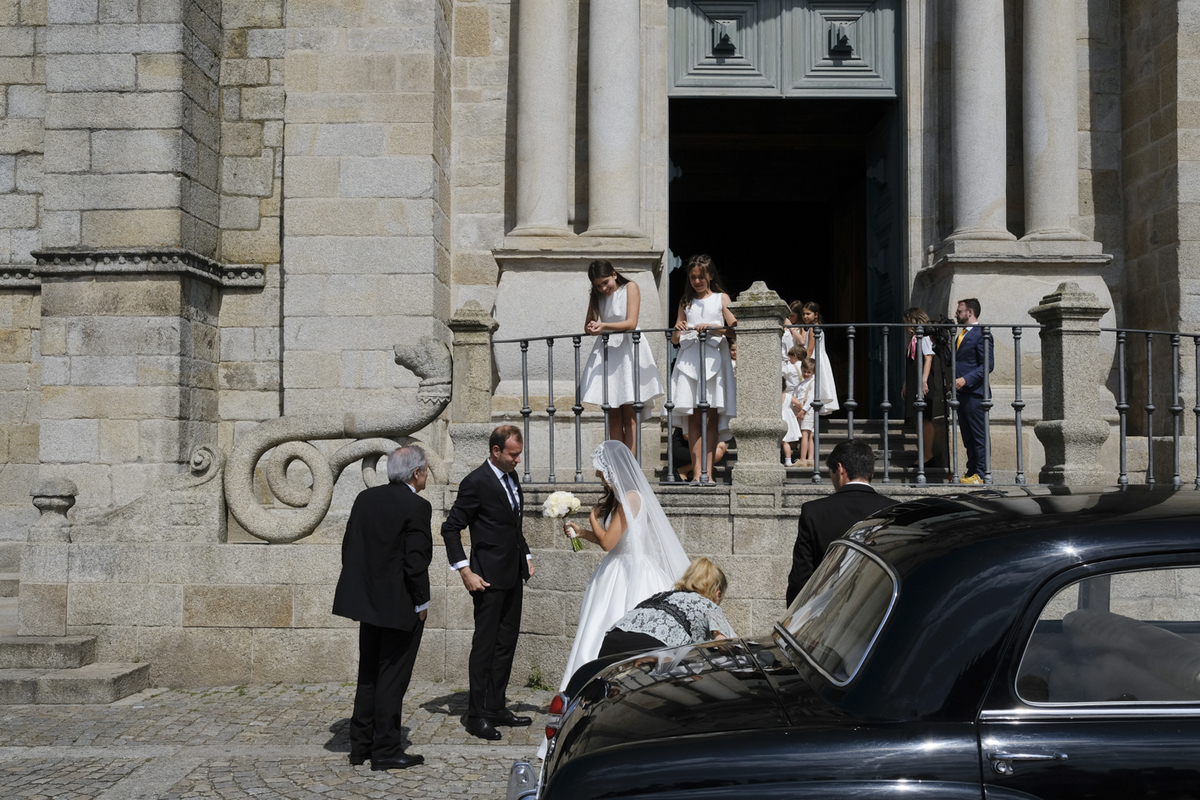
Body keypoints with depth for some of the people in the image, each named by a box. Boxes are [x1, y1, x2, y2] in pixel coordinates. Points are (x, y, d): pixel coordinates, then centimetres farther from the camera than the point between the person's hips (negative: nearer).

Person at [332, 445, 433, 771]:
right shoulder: (417, 507, -16)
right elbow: (415, 561, -19)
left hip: (368, 601, 7)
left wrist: (360, 587, 16)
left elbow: (348, 548, 8)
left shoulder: (365, 498, 5)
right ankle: (386, 750, 9)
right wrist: (421, 601, -7)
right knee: (391, 678, 2)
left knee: (368, 675, 17)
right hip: (401, 606, -7)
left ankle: (360, 746, 24)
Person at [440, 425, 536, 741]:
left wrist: (526, 555, 15)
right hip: (489, 577, -8)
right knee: (484, 646, -2)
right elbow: (450, 528, -12)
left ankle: (496, 708, 22)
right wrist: (465, 571, -17)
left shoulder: (510, 476, 11)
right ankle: (476, 716, 7)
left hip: (513, 575, 8)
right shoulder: (476, 483, -14)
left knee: (506, 644, 13)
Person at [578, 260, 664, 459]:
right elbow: (588, 325, 9)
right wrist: (591, 328, -16)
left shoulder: (630, 288, -1)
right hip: (606, 350, 4)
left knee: (629, 414, -8)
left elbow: (631, 323, -11)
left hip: (628, 349, -4)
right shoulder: (596, 297, 12)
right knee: (613, 414, 0)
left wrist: (603, 326, -24)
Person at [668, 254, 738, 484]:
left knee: (712, 417, -5)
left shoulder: (721, 298, 11)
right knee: (693, 417, -6)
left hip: (714, 358, -2)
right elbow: (675, 339, 16)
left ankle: (708, 472, -5)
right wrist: (679, 331, -6)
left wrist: (713, 328, -15)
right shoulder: (686, 302, 18)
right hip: (689, 359, 2)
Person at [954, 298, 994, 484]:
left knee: (979, 435, -4)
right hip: (961, 393, 9)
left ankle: (981, 474, -1)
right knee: (967, 435, 13)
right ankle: (971, 471, 20)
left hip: (974, 393, -9)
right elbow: (953, 361, 22)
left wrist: (966, 379, -22)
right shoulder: (962, 334, 18)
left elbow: (988, 364, -16)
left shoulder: (981, 334, -10)